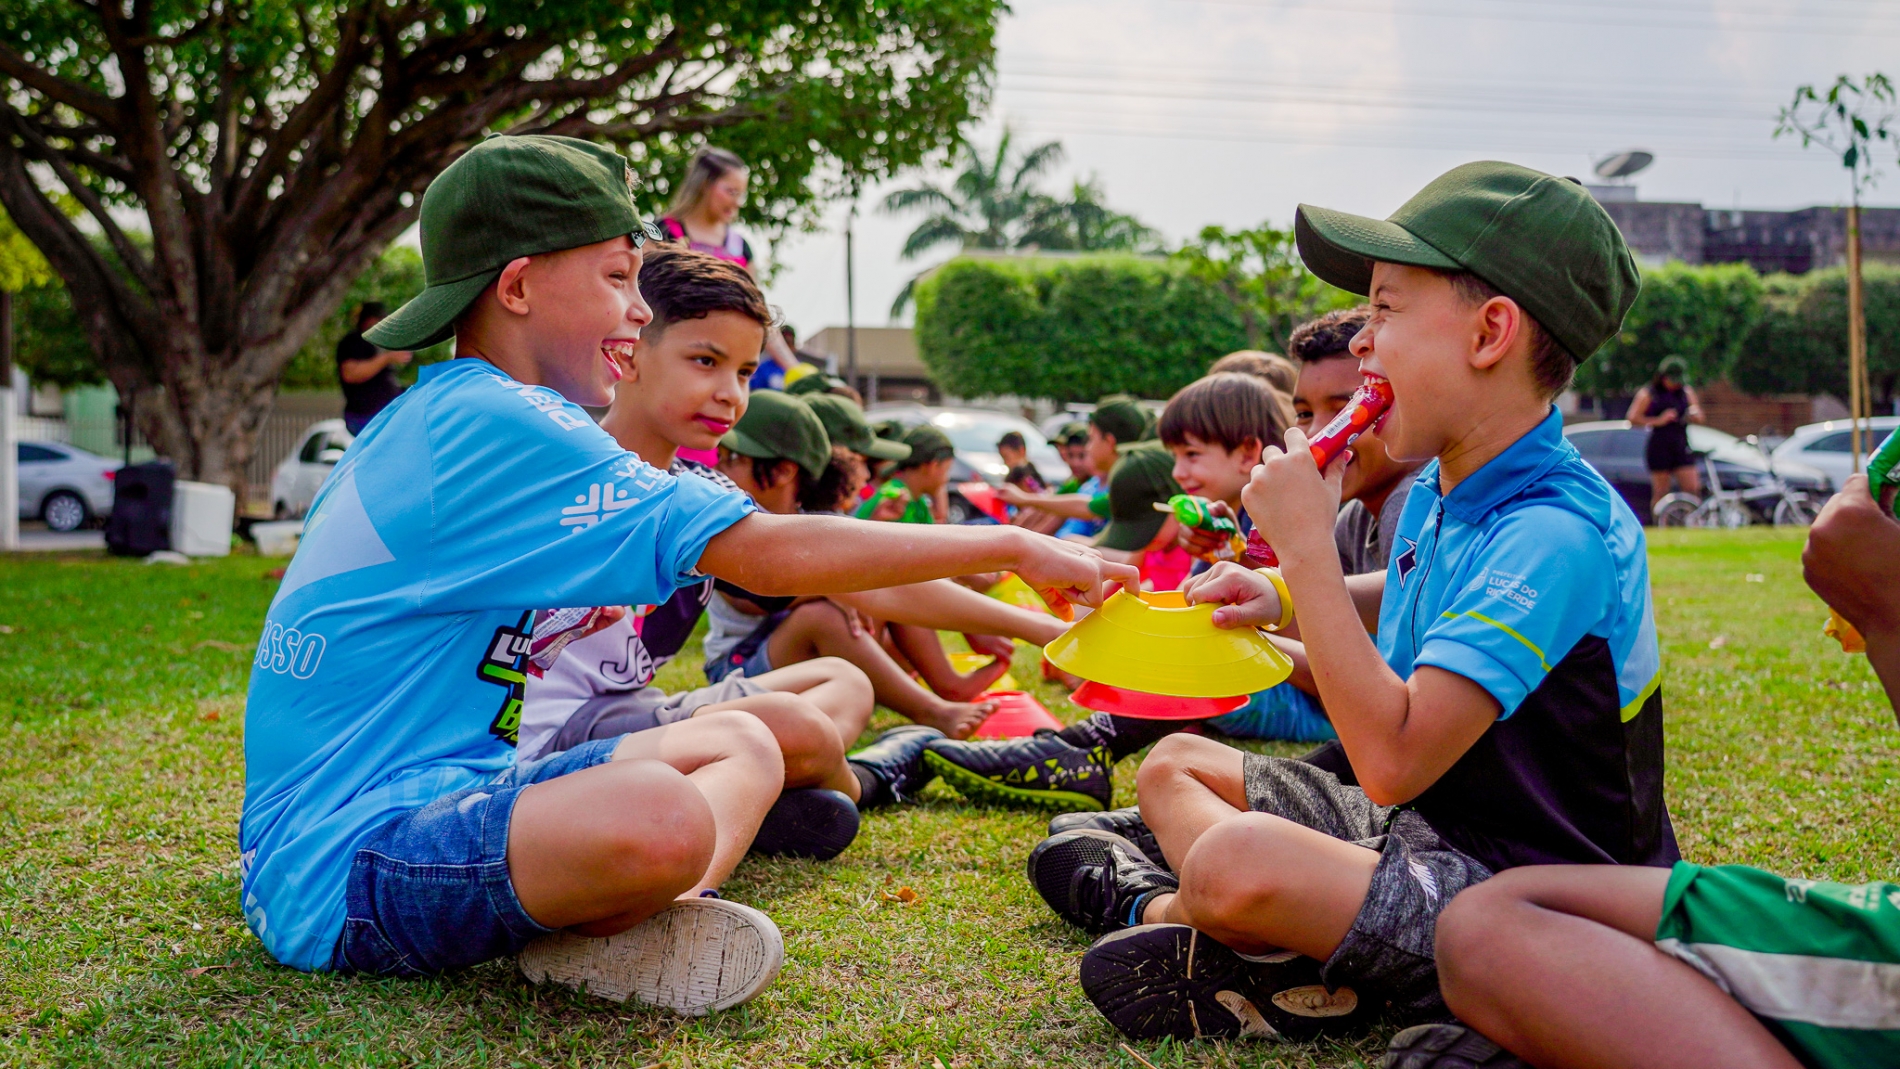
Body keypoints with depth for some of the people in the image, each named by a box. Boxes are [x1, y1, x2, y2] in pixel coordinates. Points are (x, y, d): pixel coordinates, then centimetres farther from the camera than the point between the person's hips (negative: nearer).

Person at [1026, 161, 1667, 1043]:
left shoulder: (1551, 533, -25)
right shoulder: (1439, 494, 6)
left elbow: (1394, 758, -33)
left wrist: (1307, 546, -26)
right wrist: (1284, 596, 11)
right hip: (1424, 835, 10)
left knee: (1237, 864, -35)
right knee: (1174, 765, 16)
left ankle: (1158, 907, -3)